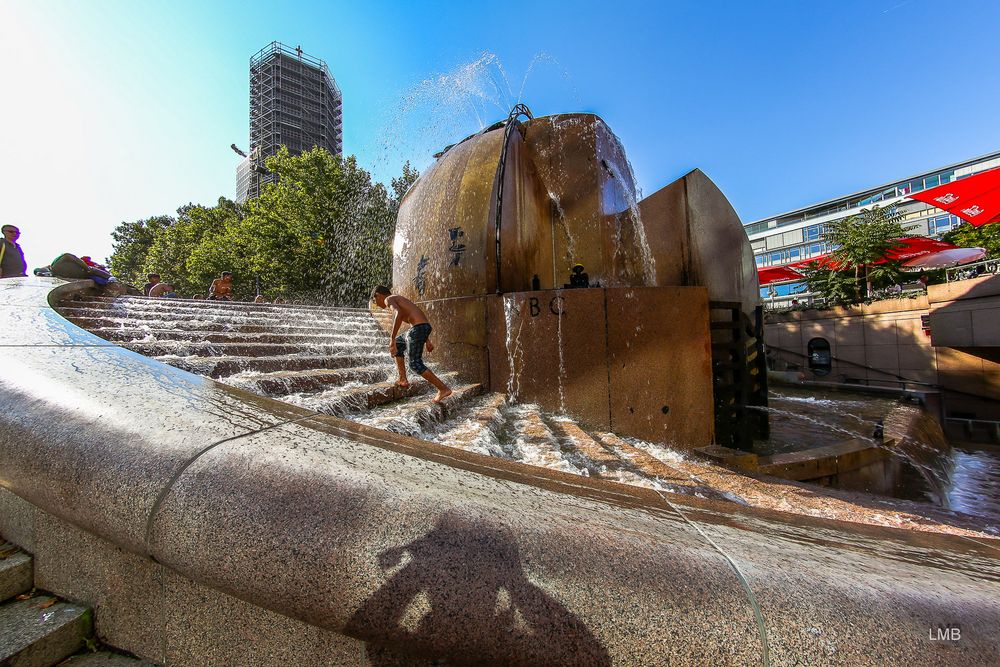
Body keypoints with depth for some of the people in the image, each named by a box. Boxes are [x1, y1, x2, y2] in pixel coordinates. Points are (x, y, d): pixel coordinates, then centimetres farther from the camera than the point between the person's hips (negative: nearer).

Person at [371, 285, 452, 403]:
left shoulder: (389, 299, 1)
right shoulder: (400, 300, 30)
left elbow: (399, 313, -22)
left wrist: (392, 339, -23)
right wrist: (427, 340, 30)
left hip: (418, 329, -9)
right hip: (425, 327, 9)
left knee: (415, 365, -2)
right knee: (397, 344, 28)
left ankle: (443, 389, -3)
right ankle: (403, 379, 29)